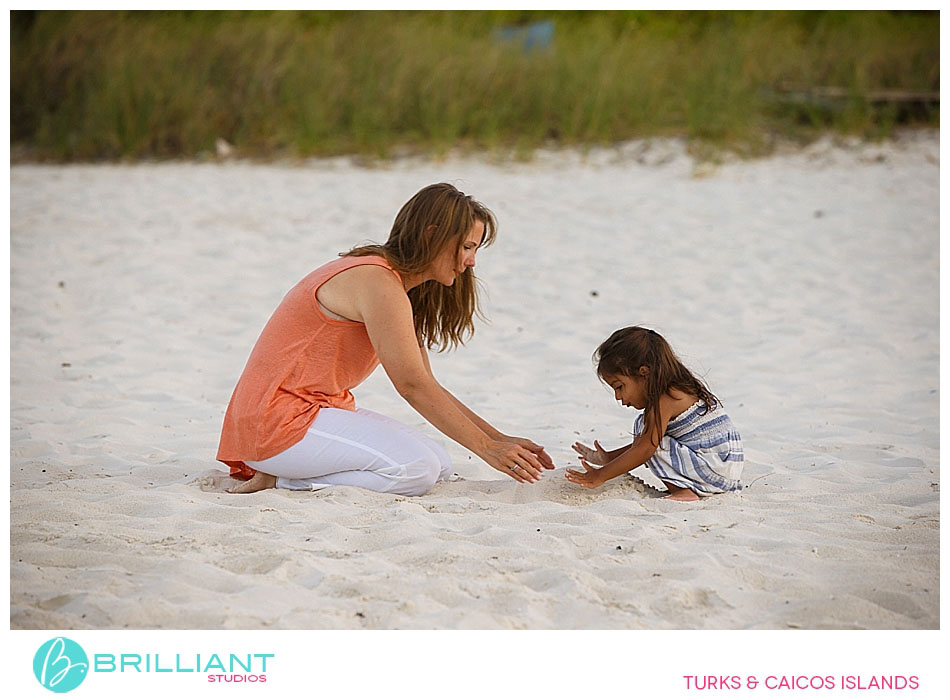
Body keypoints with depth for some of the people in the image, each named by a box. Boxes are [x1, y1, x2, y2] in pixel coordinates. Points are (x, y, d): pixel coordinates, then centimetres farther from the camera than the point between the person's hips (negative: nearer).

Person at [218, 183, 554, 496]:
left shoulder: (400, 287, 14)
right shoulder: (376, 281, -18)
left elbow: (426, 385, 14)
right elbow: (412, 385, -19)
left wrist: (500, 438, 7)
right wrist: (487, 448, -16)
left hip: (318, 410, 10)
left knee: (439, 463, 2)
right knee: (416, 468, -23)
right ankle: (281, 481, -13)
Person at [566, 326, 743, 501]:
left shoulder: (664, 400, -16)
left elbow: (644, 449, -19)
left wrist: (600, 476, -15)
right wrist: (608, 457, 21)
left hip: (717, 468, -10)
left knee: (650, 437, -12)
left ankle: (683, 491, -18)